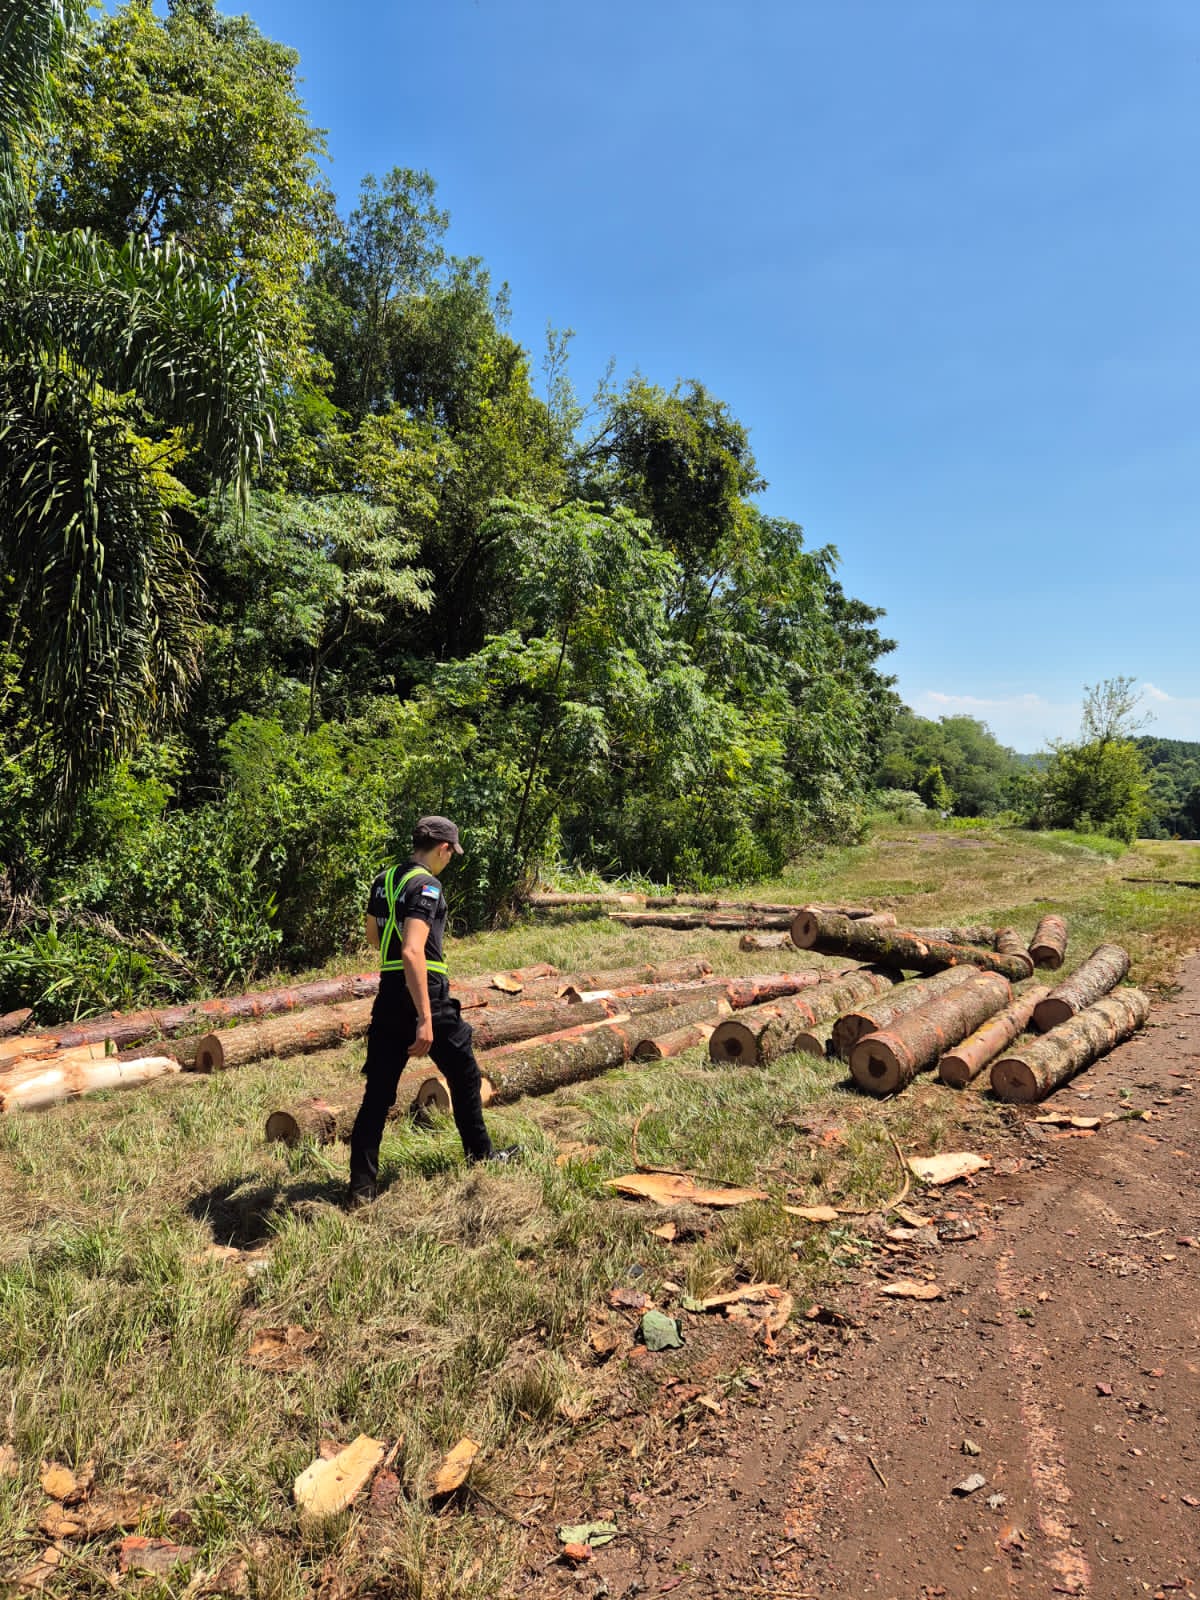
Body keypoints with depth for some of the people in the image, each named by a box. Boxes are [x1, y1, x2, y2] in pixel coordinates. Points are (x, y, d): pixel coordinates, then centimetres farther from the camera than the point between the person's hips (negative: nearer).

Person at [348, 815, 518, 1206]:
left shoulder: (383, 880, 8)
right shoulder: (427, 886, -16)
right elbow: (413, 952, -27)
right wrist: (425, 1020, -30)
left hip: (388, 997, 7)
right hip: (425, 996, -7)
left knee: (378, 1090, 8)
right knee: (464, 1075, 15)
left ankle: (362, 1185, 8)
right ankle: (480, 1153, 30)